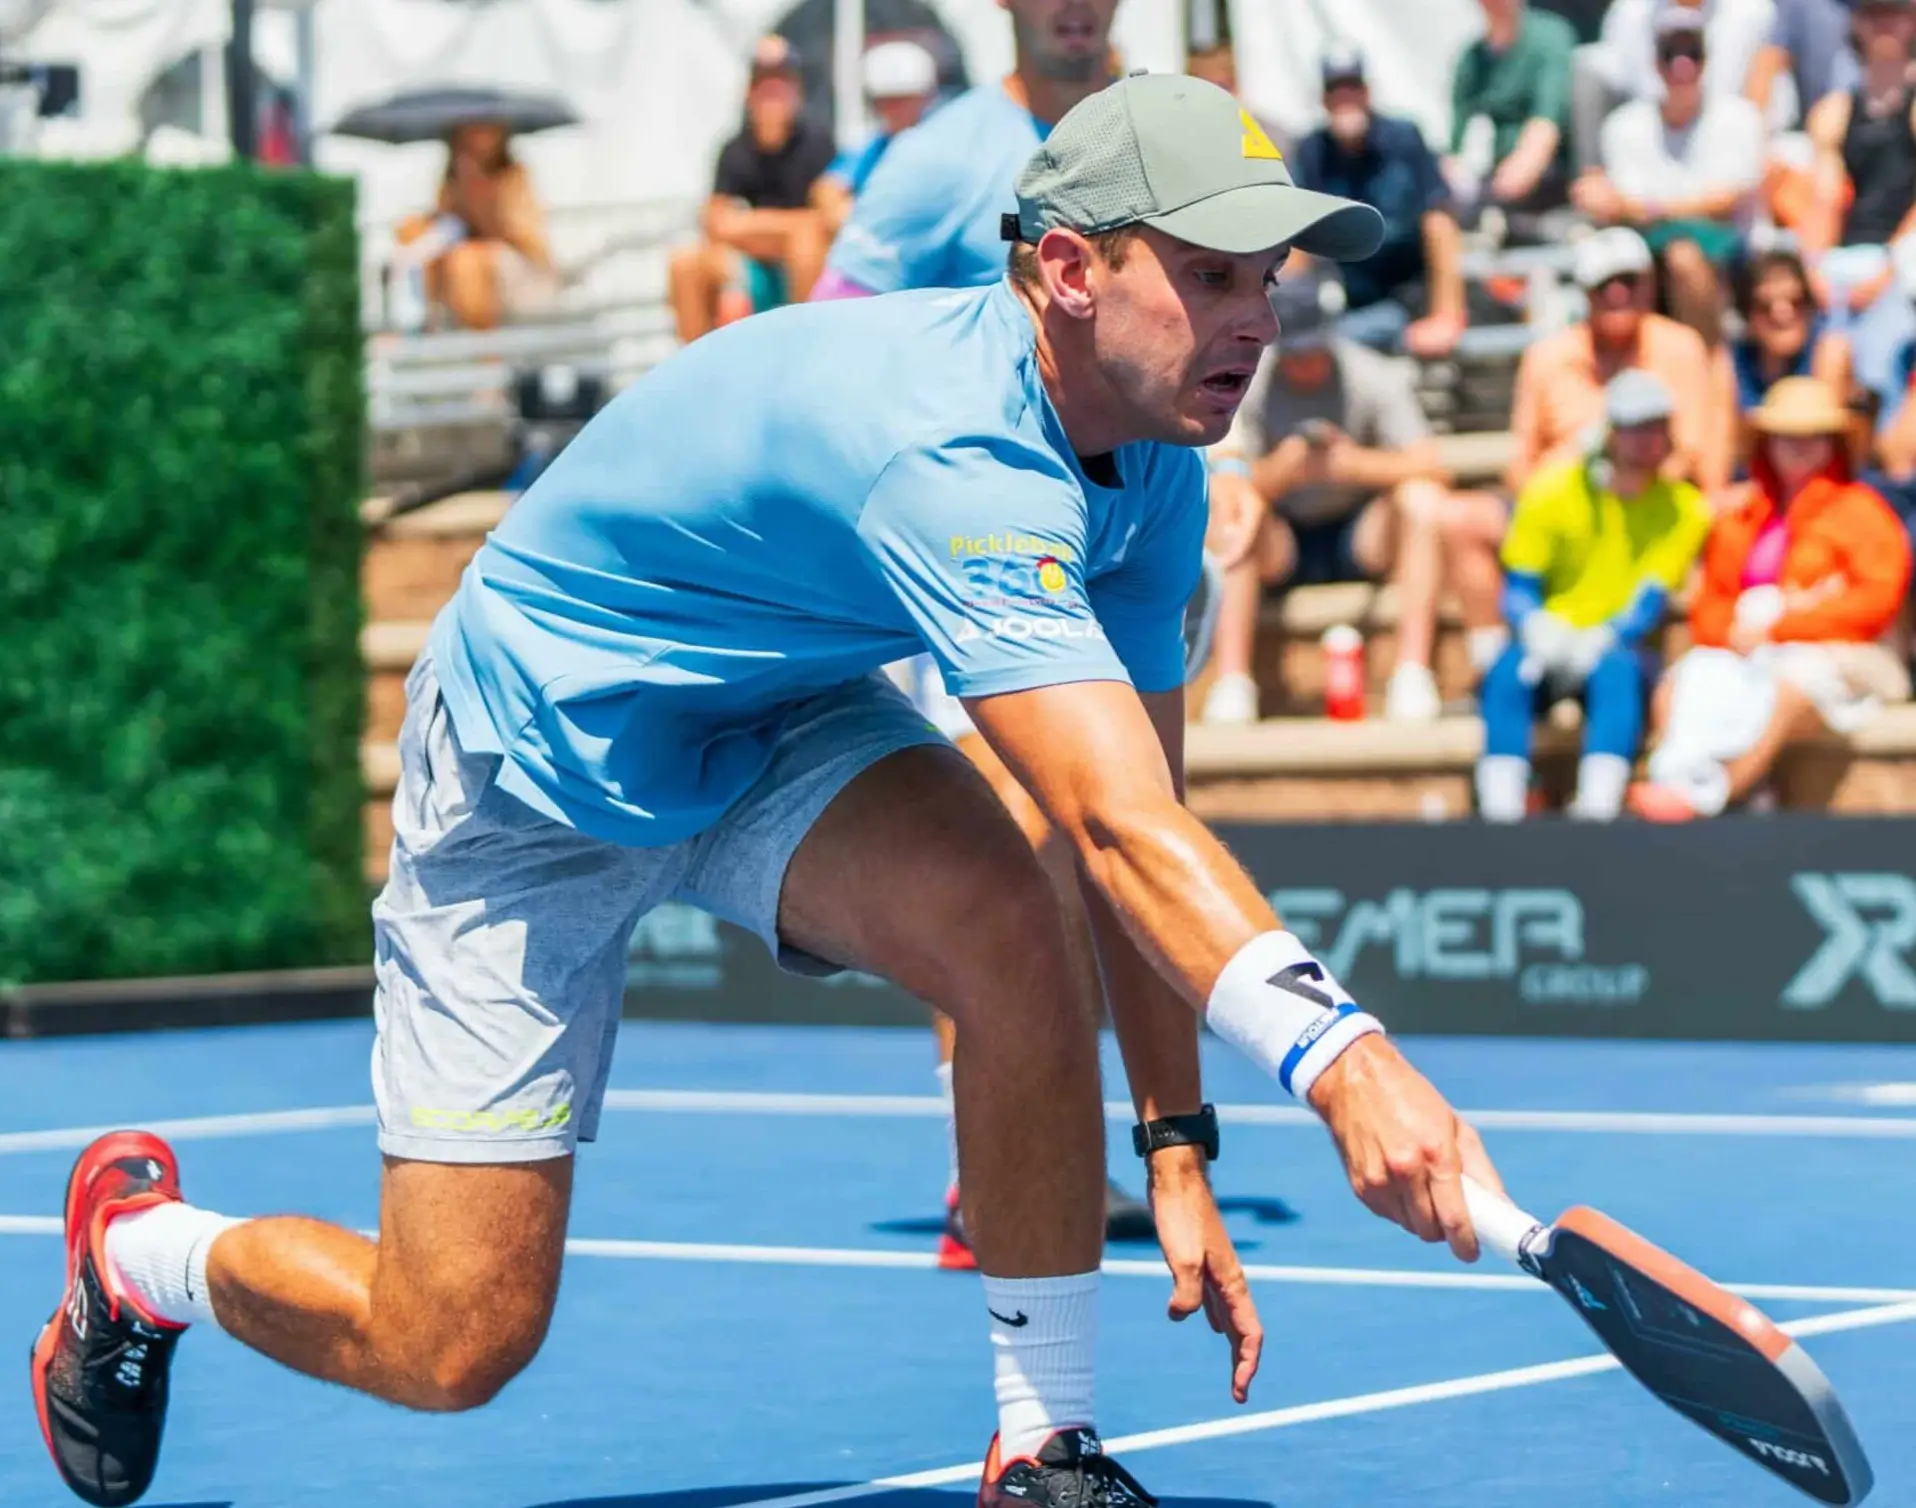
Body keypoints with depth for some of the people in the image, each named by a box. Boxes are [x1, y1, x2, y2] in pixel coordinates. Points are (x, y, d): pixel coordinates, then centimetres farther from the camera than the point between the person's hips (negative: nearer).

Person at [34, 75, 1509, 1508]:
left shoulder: (1154, 467, -10)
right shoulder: (954, 454, -38)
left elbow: (1139, 830, -4)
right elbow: (1123, 832, -48)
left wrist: (1177, 1145, -9)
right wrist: (1341, 1053, -60)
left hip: (778, 716, 7)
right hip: (538, 763, -7)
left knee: (1006, 914, -27)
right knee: (452, 1347, -6)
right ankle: (144, 1245, 27)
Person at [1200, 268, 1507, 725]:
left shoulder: (1375, 376, -10)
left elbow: (1431, 468, -21)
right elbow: (1226, 479, -19)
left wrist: (1359, 464, -39)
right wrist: (1279, 471, -41)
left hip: (1361, 538, 0)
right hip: (1281, 549, 0)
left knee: (1422, 498, -27)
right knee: (1225, 512, -29)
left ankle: (1412, 670, -30)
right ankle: (1231, 680, -33)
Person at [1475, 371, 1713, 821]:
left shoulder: (1683, 510, 3)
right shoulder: (1551, 493, 3)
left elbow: (1650, 604, -7)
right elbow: (1518, 592, 1)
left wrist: (1597, 642, -27)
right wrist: (1539, 630, -24)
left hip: (1620, 650, -1)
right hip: (1547, 648, 1)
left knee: (1617, 670, -36)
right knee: (1509, 672, -33)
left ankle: (1598, 802, -50)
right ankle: (1500, 807, -46)